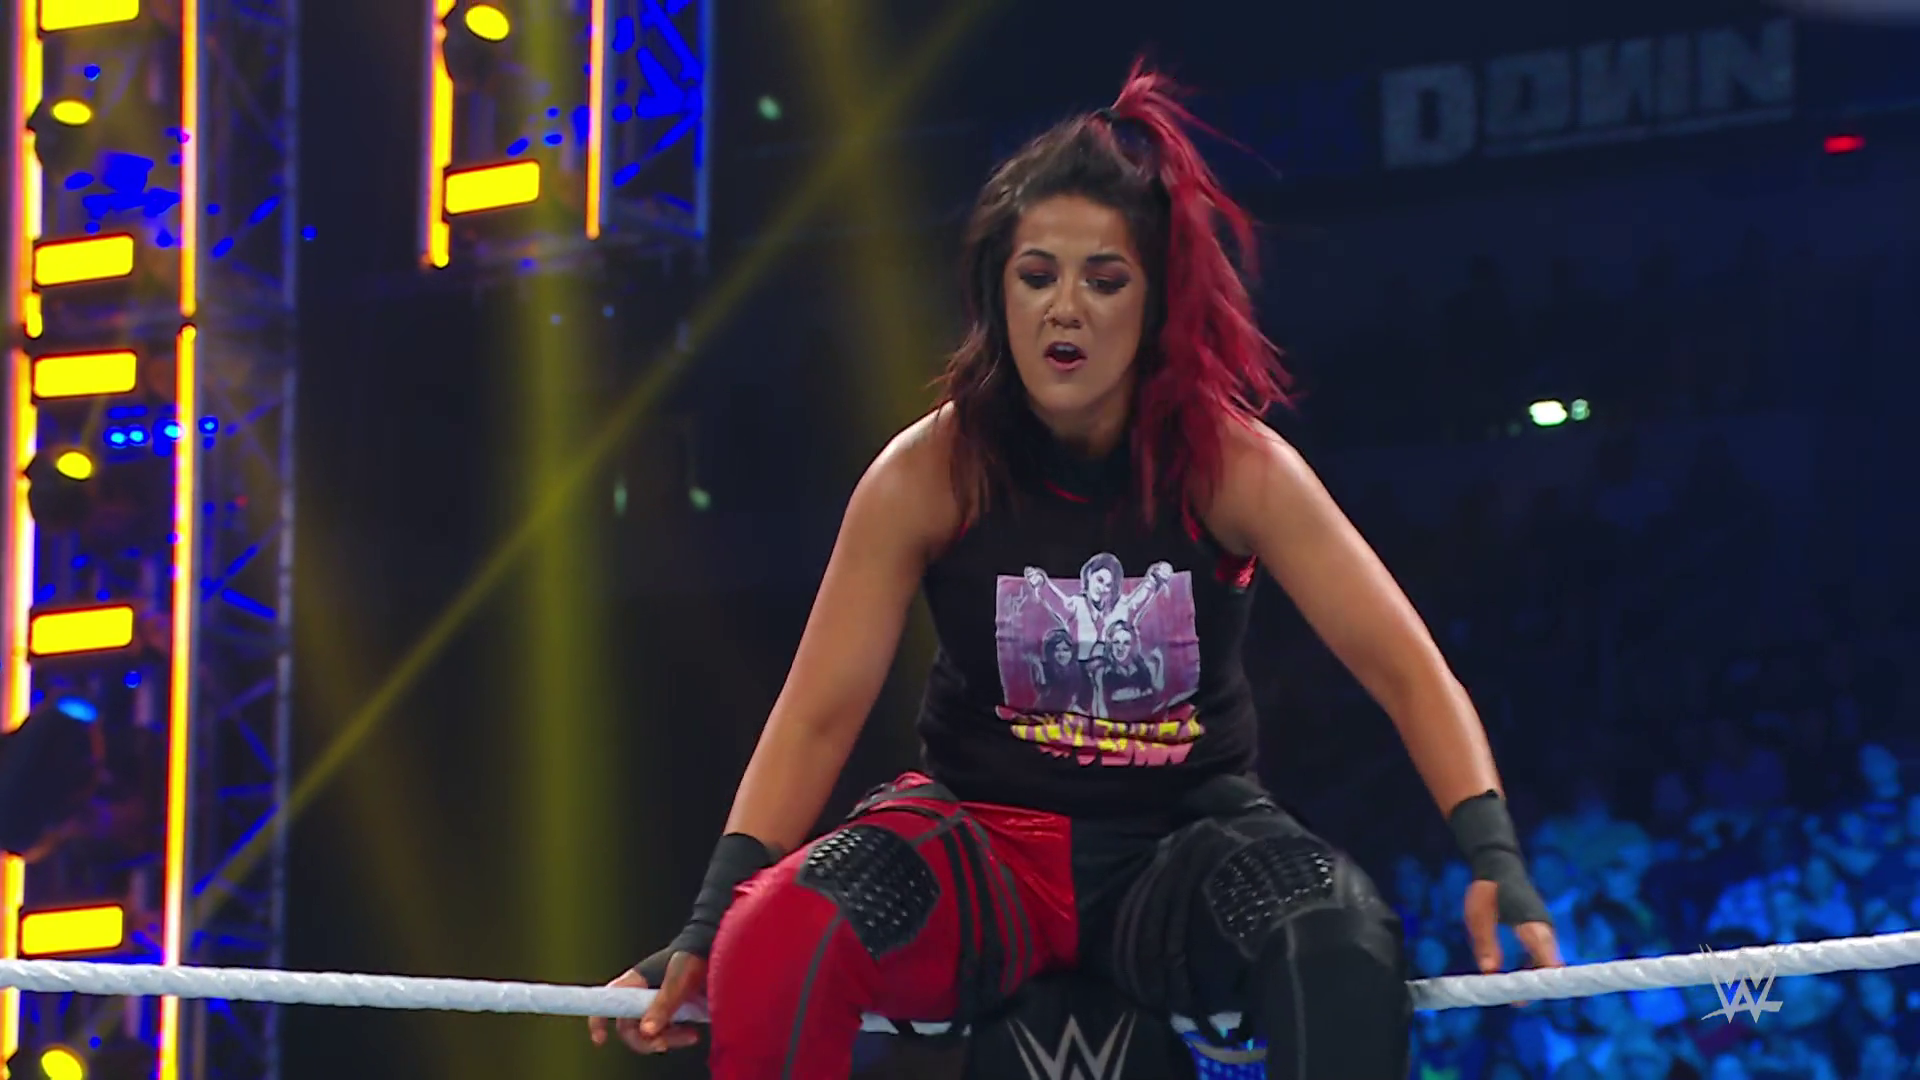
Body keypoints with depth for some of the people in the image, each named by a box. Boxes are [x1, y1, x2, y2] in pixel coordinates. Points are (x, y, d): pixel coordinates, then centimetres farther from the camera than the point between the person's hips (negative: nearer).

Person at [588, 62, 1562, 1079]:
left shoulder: (1233, 465, -8)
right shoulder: (928, 474, -8)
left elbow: (1406, 671, -9)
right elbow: (818, 715, -8)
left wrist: (1496, 862, -24)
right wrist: (703, 929, -17)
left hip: (1184, 844, 0)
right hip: (986, 841, 0)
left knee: (1344, 949, -36)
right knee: (775, 939, -33)